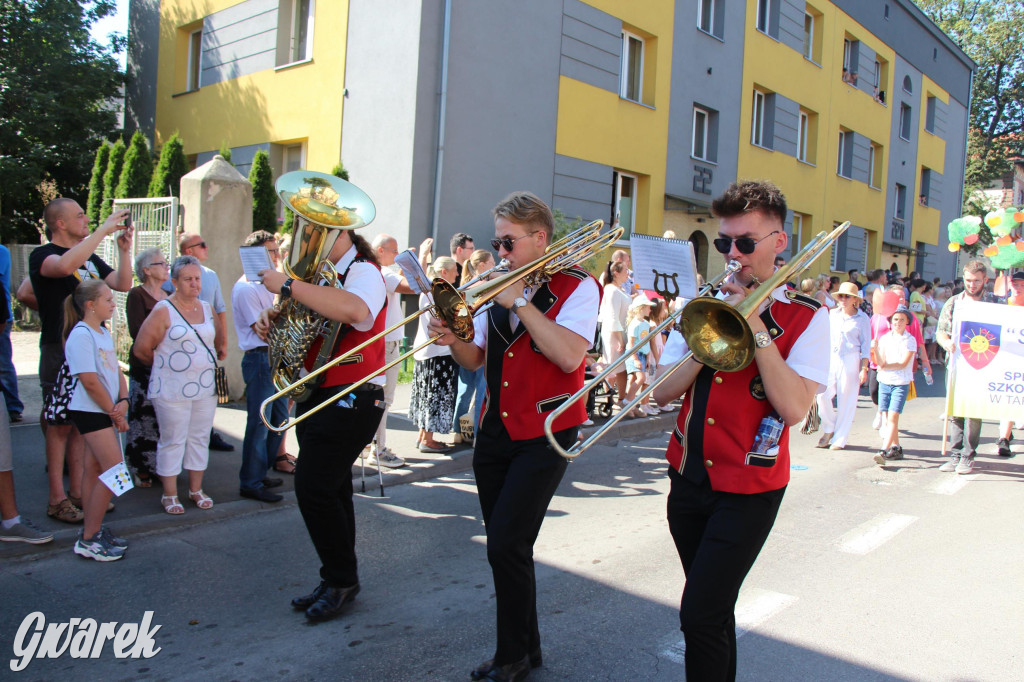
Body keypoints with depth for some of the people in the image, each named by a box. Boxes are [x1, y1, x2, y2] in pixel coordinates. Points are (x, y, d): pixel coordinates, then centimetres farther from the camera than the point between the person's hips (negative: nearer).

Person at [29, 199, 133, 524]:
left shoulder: (90, 257, 15)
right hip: (60, 350, -7)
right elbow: (65, 266, -31)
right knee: (61, 423, -2)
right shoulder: (42, 255, -8)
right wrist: (104, 229, -27)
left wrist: (124, 249, -1)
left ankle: (78, 489, 19)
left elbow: (123, 284, 12)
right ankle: (57, 498, 6)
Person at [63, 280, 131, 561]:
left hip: (105, 410, 9)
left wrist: (123, 401, -5)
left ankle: (92, 529, 21)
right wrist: (115, 413, -11)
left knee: (94, 468, 13)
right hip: (89, 411, -9)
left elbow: (116, 371, 12)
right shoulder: (81, 335, -15)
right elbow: (90, 381, -19)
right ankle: (88, 539, -3)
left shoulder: (104, 333, 13)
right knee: (115, 470, -10)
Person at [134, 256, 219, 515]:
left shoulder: (207, 308, 9)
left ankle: (196, 489, 24)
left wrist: (205, 365, 13)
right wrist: (167, 365, 5)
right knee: (172, 441, 2)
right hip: (172, 390, -5)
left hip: (205, 387, 6)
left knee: (200, 438, 11)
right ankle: (169, 495, 13)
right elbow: (141, 349, -8)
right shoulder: (163, 311, -9)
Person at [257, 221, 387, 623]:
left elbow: (354, 310, -35)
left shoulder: (363, 271, -11)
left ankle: (341, 580, 6)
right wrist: (273, 316, 2)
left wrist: (288, 285, -29)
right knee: (331, 491, 15)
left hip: (349, 399, -9)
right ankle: (337, 581, 28)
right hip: (317, 395, 10)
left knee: (314, 488, -12)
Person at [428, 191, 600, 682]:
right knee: (504, 547, 12)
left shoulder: (576, 287, -6)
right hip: (495, 432, 7)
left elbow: (569, 356, -23)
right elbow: (477, 360, 13)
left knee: (507, 545, -11)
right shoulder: (499, 288, 12)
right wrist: (453, 341, -9)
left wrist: (520, 301, -20)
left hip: (545, 434, -6)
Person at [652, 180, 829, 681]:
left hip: (748, 489, -5)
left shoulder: (805, 317, -5)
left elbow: (793, 407, -20)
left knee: (700, 616, -9)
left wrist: (756, 328, -20)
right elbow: (663, 392, -1)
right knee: (712, 609, 19)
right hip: (689, 476, 5)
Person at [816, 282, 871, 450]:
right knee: (822, 394, -10)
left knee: (847, 400, 0)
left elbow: (866, 345, 1)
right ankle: (829, 428, 13)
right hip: (831, 359, 3)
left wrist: (864, 368, -5)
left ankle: (840, 439, 11)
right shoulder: (833, 314, 10)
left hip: (850, 360, -3)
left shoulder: (862, 318, 1)